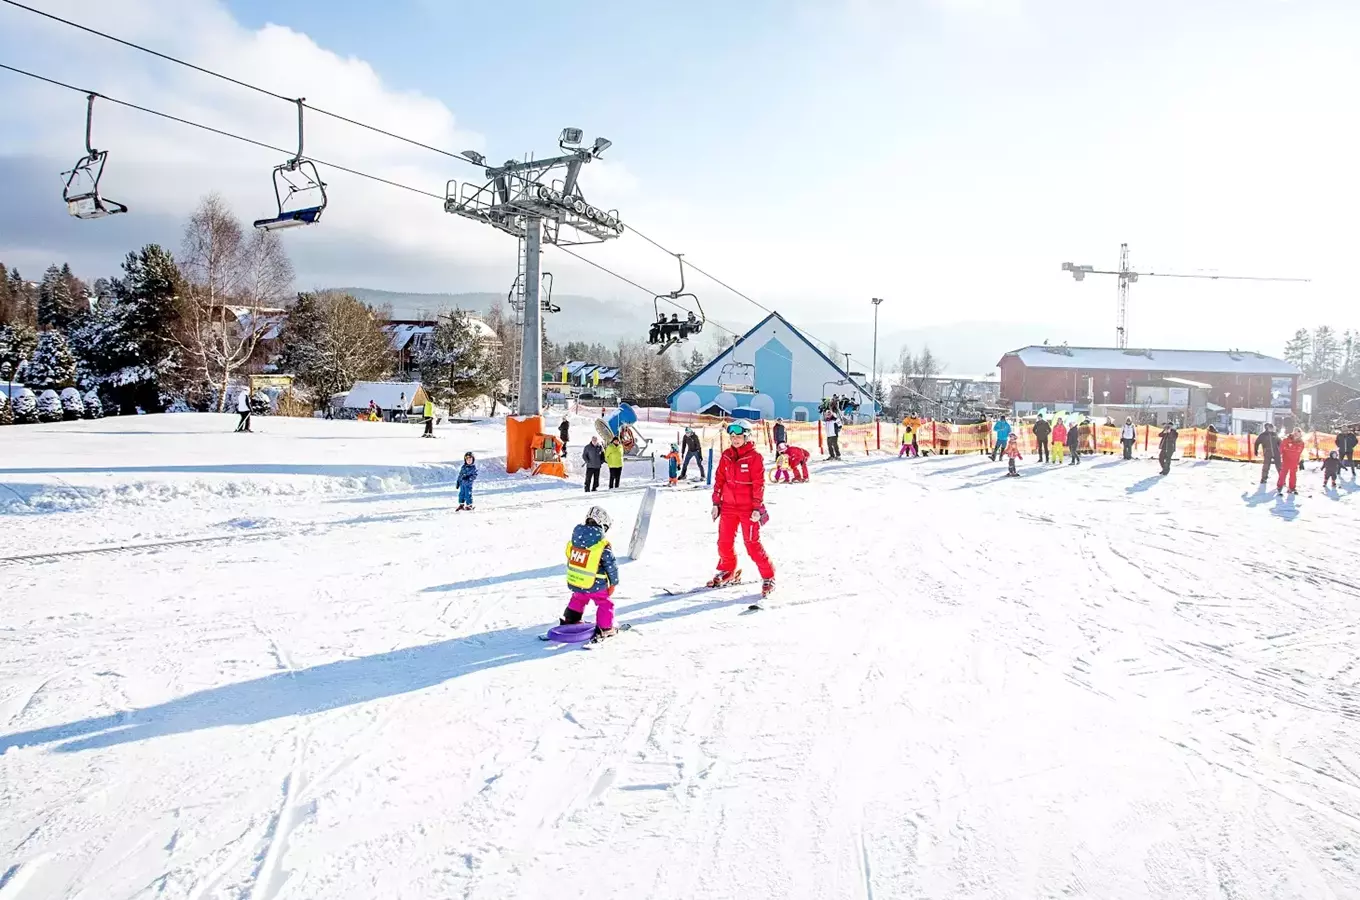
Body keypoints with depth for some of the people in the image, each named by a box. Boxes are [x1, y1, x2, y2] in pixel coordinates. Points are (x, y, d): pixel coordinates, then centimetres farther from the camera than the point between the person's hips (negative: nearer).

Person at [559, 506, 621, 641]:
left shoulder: (575, 537, -4)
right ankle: (605, 629, 15)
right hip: (594, 585, -5)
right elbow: (611, 565, -13)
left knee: (578, 599, 32)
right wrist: (613, 583, 2)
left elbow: (569, 558, 8)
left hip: (573, 581, 6)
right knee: (606, 604, 15)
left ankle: (568, 622, 43)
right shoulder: (603, 545, -20)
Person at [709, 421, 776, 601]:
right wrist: (716, 503, 9)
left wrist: (757, 507, -14)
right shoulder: (726, 456, 7)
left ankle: (768, 578, 4)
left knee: (752, 544, -8)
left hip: (748, 508, -5)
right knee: (724, 542, 10)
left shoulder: (754, 457, -9)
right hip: (728, 506, 5)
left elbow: (759, 484, -10)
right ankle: (727, 571, 34)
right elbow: (719, 479, 11)